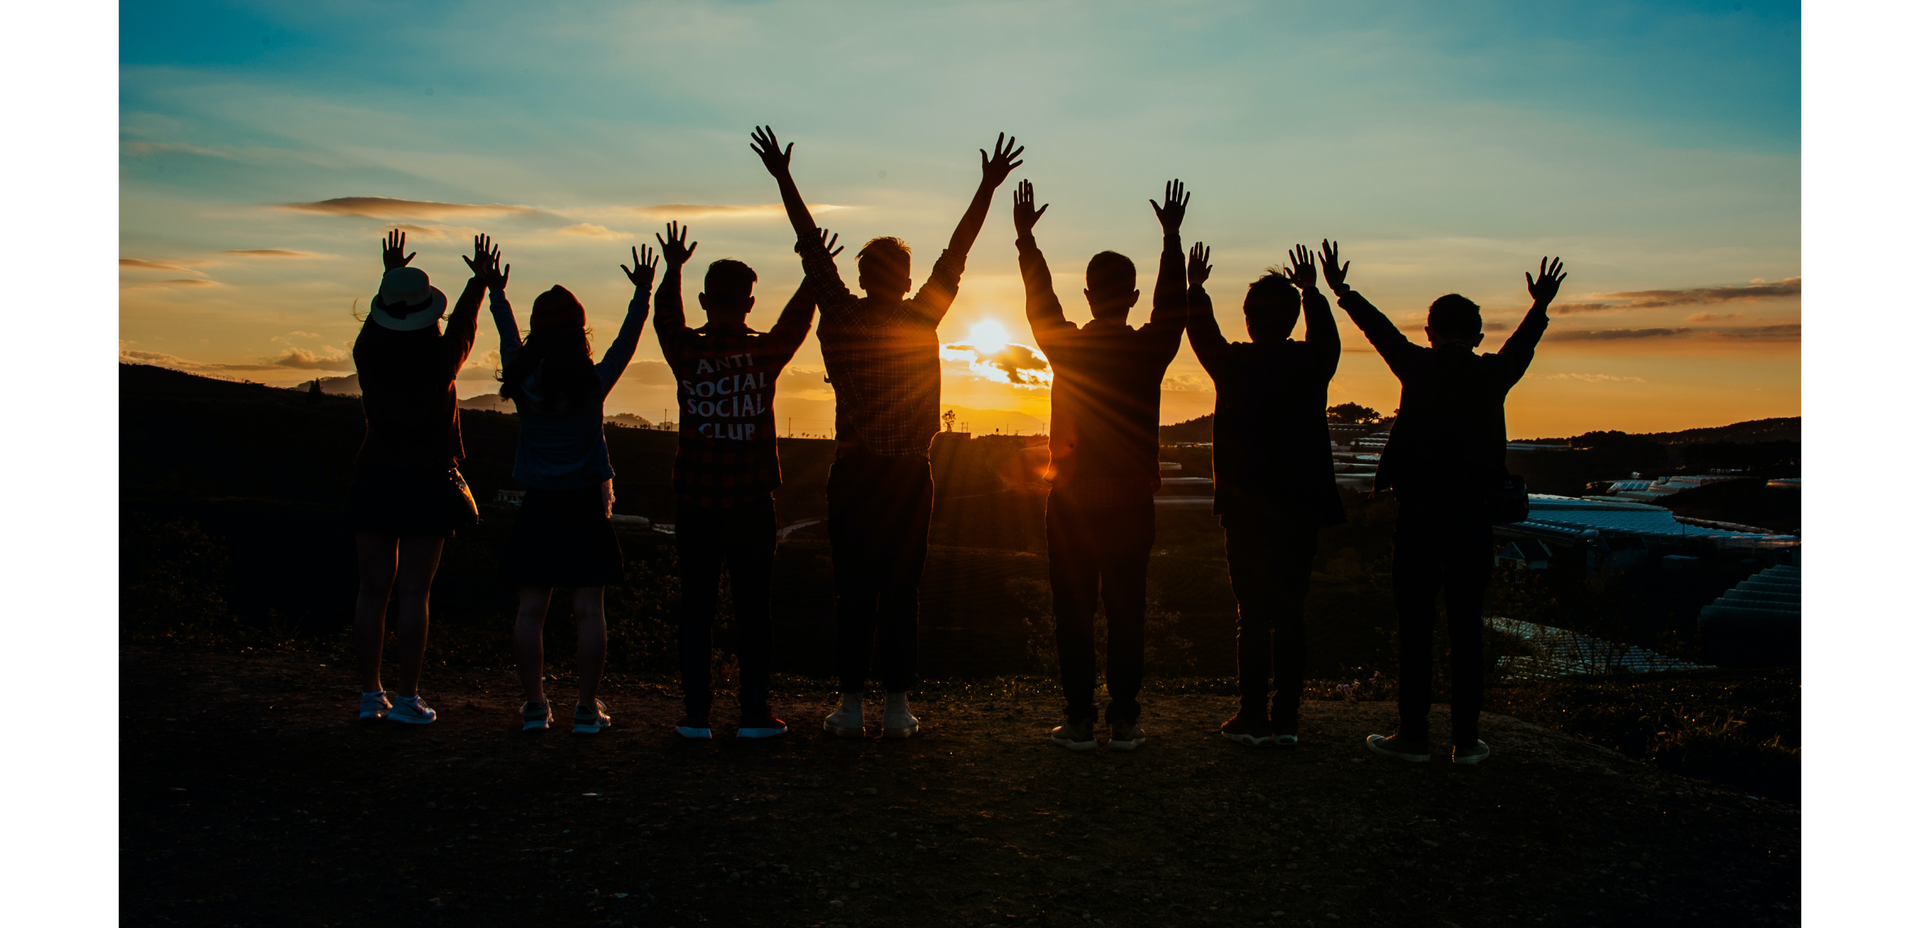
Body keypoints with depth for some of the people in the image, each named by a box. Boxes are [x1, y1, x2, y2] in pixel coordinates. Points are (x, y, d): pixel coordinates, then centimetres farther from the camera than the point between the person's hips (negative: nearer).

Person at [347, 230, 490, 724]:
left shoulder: (369, 357, -3)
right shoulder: (440, 361, -10)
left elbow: (376, 319, 19)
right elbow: (464, 322, 10)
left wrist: (390, 274, 35)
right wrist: (479, 279, 27)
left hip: (373, 483, 3)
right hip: (427, 486, -3)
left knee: (373, 590, 8)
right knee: (413, 593, -1)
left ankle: (370, 694, 12)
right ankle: (406, 698, 1)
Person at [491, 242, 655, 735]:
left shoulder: (521, 384, -3)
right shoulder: (594, 384, -9)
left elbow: (508, 340, 14)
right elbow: (626, 341, 3)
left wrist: (496, 293, 27)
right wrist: (642, 293, 10)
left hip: (537, 508, 2)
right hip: (585, 508, -2)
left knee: (530, 610, 6)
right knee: (589, 611, 1)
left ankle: (535, 706, 8)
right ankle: (588, 707, 2)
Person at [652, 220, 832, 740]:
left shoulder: (686, 353, -4)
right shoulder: (765, 353, -5)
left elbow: (666, 319, 17)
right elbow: (796, 319, 14)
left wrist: (673, 269, 30)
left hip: (696, 506, 1)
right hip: (751, 503, 0)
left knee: (696, 609, 6)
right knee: (753, 609, 5)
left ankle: (697, 714, 7)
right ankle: (754, 713, 7)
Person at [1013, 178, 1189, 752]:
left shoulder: (1065, 347, -5)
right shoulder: (1150, 349, -4)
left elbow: (1039, 298, 11)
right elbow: (1172, 303, 13)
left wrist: (1025, 236, 22)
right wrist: (1171, 236, 21)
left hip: (1072, 503, -1)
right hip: (1131, 503, 1)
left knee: (1073, 613, 4)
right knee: (1127, 612, 6)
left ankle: (1080, 721, 5)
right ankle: (1124, 721, 8)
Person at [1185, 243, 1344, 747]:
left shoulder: (1234, 363, -7)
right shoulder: (1312, 363, 0)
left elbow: (1202, 336, 13)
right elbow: (1327, 336, 24)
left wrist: (1195, 288, 29)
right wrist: (1311, 290, 38)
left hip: (1247, 510, -2)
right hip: (1301, 509, 2)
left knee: (1254, 613, 1)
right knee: (1290, 612, 7)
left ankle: (1252, 718, 3)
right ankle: (1286, 718, 9)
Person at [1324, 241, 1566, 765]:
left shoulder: (1418, 367, -1)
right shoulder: (1495, 374, 2)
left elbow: (1380, 329, 12)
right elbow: (1523, 344, 22)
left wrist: (1341, 290, 26)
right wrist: (1541, 305, 39)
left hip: (1418, 517, -2)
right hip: (1473, 519, 2)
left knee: (1415, 628, 3)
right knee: (1466, 629, 6)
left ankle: (1413, 736, 4)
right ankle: (1467, 740, 8)